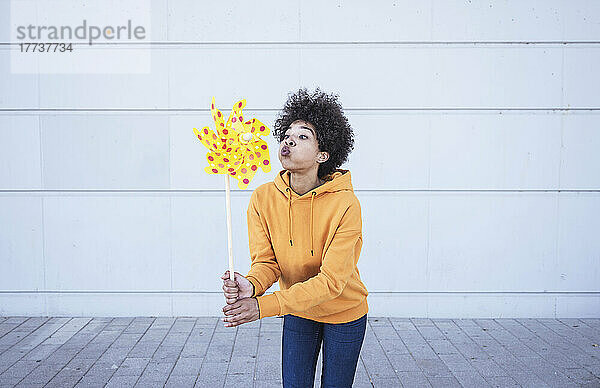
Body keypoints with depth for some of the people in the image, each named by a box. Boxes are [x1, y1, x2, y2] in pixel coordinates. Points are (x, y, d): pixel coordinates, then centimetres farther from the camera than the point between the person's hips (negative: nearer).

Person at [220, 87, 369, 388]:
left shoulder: (345, 204, -28)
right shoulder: (263, 198, -15)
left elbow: (331, 280, -30)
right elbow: (266, 260, -12)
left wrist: (265, 305, -39)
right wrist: (251, 285, -36)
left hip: (344, 313, -2)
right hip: (297, 311, 3)